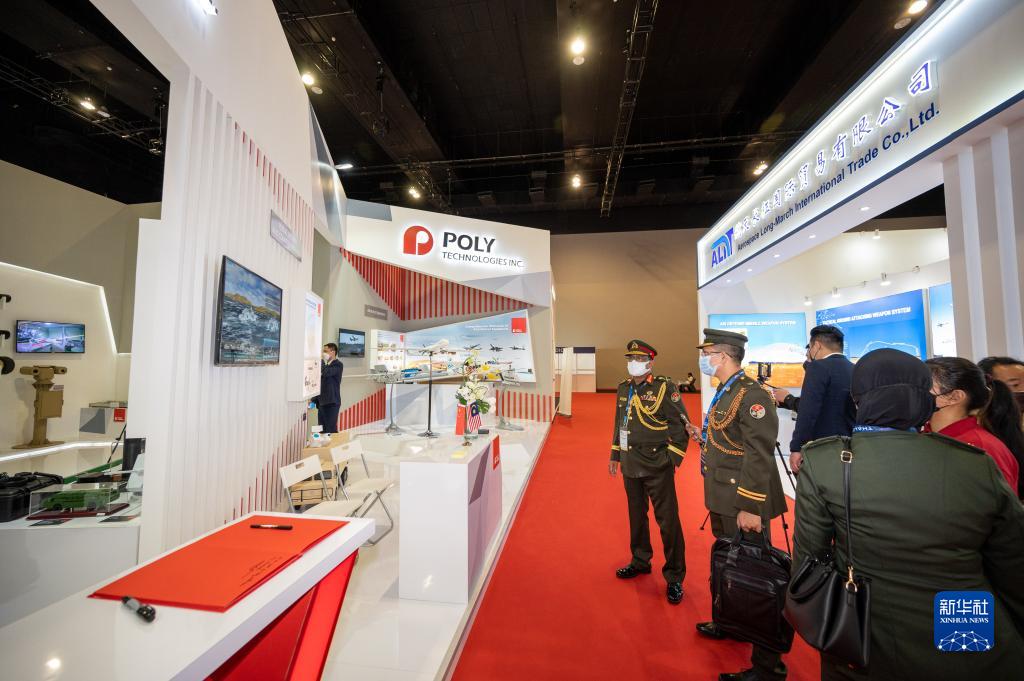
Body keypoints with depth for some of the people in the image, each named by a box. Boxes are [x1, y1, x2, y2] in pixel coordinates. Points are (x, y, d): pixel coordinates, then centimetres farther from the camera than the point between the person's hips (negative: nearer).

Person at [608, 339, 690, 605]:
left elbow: (681, 426, -10)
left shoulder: (665, 388, -11)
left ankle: (674, 577, 21)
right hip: (630, 465, 6)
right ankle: (641, 562, 39)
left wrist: (673, 459, -13)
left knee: (667, 521, 4)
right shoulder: (624, 388, 6)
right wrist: (615, 455, 17)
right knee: (636, 516, 19)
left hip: (657, 467, -6)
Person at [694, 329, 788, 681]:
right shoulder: (725, 393, 9)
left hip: (742, 505, -9)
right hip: (722, 501, 9)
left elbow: (759, 457, -24)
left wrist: (749, 508, -24)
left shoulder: (752, 395, -20)